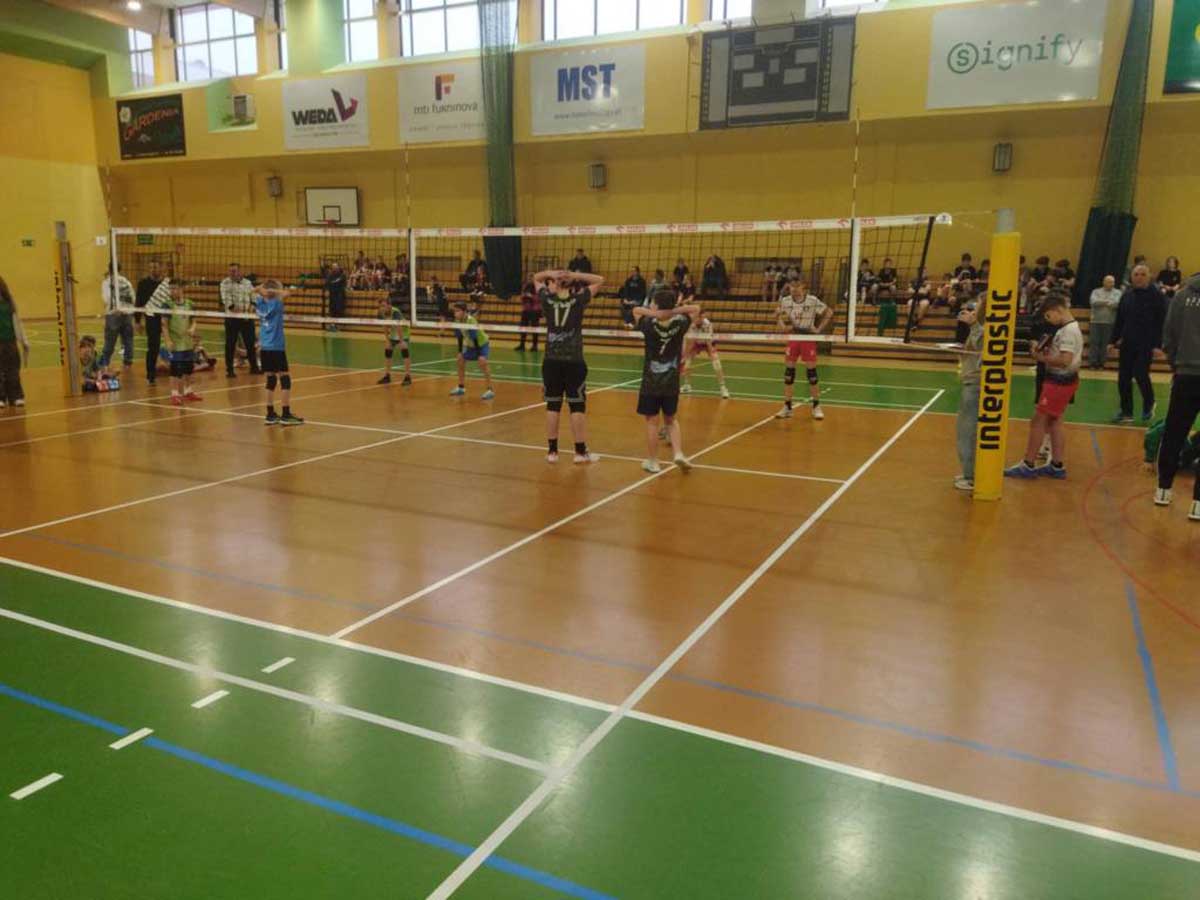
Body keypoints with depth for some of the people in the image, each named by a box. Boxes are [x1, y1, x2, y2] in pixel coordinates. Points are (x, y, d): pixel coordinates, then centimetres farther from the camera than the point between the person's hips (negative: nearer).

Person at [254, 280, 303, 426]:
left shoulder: (260, 303, 8)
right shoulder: (276, 303, -9)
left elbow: (255, 292, 25)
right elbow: (286, 294, -19)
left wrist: (262, 288, 7)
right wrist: (273, 290, -9)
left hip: (264, 347, 7)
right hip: (276, 347, -7)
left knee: (271, 379, 11)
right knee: (285, 379, -1)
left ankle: (270, 414, 12)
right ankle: (286, 415, -3)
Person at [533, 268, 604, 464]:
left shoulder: (548, 300, 0)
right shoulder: (578, 300, -5)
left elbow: (536, 278, 16)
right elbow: (599, 280, 4)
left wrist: (551, 273, -2)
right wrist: (575, 276, -5)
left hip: (551, 361, 2)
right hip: (574, 362, -2)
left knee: (552, 406, 8)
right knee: (577, 406, 3)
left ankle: (552, 450, 12)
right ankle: (580, 452, 7)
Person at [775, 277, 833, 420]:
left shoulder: (812, 301, -10)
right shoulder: (785, 301, -2)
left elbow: (829, 313, 0)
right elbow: (781, 317, 9)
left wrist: (819, 329, -6)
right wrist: (783, 326, -12)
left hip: (809, 338, -3)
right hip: (793, 338, 3)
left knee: (811, 372, -2)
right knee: (788, 372, 1)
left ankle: (816, 407, 10)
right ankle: (787, 408, 10)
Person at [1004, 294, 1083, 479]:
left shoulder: (1068, 330, -20)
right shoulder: (1069, 328, 11)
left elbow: (1065, 360, -27)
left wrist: (1042, 358, -17)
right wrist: (1047, 351, 3)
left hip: (1060, 381, -10)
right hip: (1062, 380, 10)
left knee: (1038, 421, -4)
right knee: (1054, 421, 13)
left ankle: (1028, 466, 1)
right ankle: (1057, 466, 19)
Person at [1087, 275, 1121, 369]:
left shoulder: (1117, 293, 8)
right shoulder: (1096, 291, 9)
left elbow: (1117, 304, -9)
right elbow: (1093, 302, -9)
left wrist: (1101, 302, -12)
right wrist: (1108, 302, -10)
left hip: (1110, 322, 0)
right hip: (1096, 321, 0)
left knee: (1105, 343, 2)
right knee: (1093, 342, -3)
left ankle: (1101, 362, 8)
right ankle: (1092, 362, 1)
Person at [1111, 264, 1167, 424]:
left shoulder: (1157, 296, -6)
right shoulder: (1127, 295, 8)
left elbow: (1162, 322, -9)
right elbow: (1119, 320, 14)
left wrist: (1158, 345, -15)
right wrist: (1114, 340, 10)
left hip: (1146, 344, -5)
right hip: (1127, 343, 5)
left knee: (1140, 374, -10)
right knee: (1123, 378, 3)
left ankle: (1148, 405, 18)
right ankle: (1126, 412, 14)